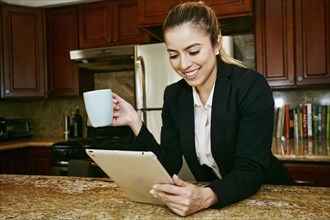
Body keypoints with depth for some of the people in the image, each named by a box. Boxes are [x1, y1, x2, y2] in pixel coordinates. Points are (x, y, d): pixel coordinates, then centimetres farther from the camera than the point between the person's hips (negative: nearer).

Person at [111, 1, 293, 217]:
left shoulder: (251, 86, -18)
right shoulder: (173, 95, -4)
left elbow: (251, 170, -23)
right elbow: (169, 165, -6)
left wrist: (207, 197, -41)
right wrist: (135, 122, -18)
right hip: (209, 205, 4)